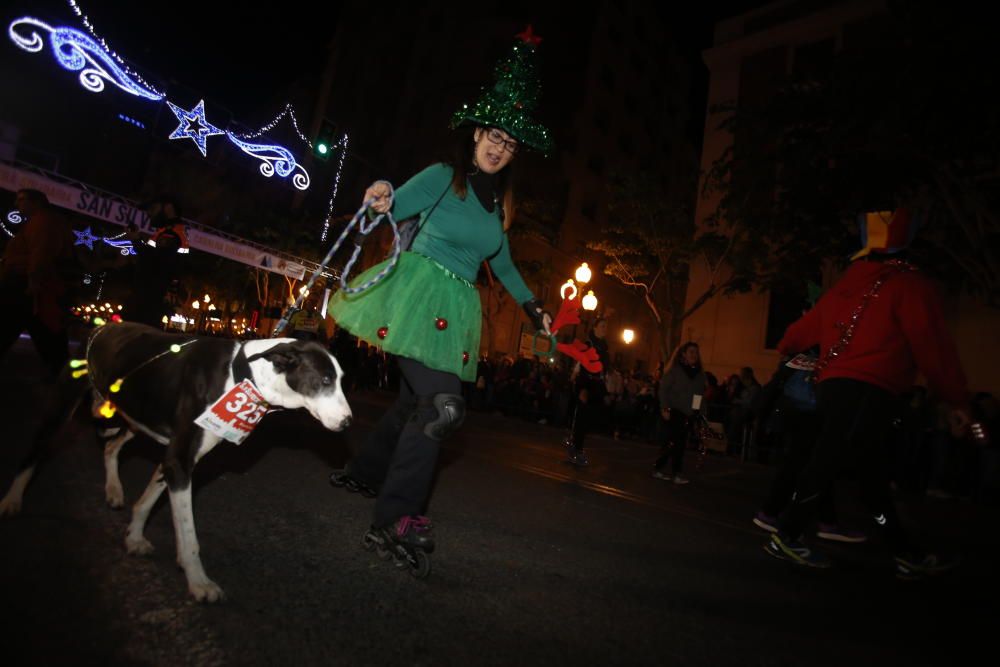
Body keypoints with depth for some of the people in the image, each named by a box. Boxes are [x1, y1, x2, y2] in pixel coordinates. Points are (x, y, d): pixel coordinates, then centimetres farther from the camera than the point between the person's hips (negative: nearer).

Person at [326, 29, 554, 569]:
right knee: (443, 403, -20)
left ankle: (363, 473, 35)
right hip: (418, 294, -7)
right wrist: (383, 200, -42)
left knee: (416, 400, 13)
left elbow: (502, 264, 24)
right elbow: (397, 204, -19)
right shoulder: (442, 176, -4)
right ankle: (396, 518, -12)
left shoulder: (499, 203, 15)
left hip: (456, 309, 7)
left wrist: (532, 307, 18)